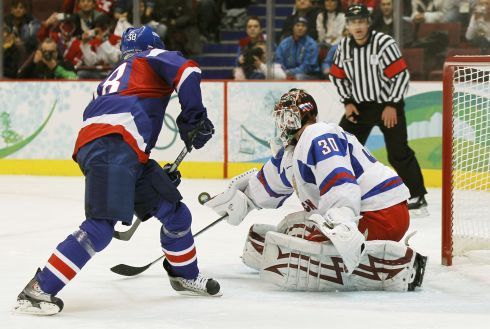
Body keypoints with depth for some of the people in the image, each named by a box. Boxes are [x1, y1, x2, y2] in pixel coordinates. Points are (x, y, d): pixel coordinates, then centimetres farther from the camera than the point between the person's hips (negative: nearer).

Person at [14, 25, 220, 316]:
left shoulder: (115, 78, 39)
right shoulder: (154, 58, 21)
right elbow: (186, 71, -3)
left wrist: (156, 176, 38)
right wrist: (193, 116, 3)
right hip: (111, 147, -8)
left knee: (175, 212, 17)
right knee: (101, 227, -19)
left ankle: (185, 276, 35)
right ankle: (38, 290, -22)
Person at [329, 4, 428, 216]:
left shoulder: (384, 43, -18)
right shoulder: (344, 47, 0)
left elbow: (401, 75, -18)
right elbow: (337, 76, 12)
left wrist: (392, 105, -18)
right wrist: (348, 102, 1)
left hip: (388, 105, -5)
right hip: (359, 105, 6)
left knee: (399, 154, -11)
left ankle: (417, 198, -4)